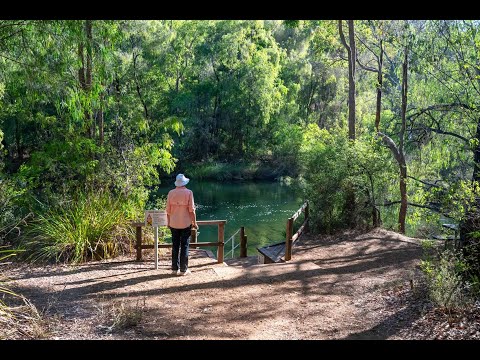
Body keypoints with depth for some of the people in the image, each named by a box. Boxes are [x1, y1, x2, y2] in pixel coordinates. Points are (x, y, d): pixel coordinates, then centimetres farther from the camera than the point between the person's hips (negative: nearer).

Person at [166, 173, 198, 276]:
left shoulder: (171, 193, 0)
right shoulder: (188, 192, -9)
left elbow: (168, 210, 3)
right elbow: (191, 210, -10)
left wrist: (168, 222, 15)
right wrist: (194, 222, -1)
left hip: (174, 224, 3)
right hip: (186, 223, -3)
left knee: (175, 246, 11)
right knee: (184, 246, 4)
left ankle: (175, 268, 16)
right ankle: (183, 269, 7)